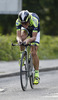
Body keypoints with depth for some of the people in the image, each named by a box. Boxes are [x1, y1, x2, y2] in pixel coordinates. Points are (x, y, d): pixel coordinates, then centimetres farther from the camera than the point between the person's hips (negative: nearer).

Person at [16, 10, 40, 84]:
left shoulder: (34, 20, -41)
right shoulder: (18, 21, -33)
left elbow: (34, 37, -38)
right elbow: (18, 36, -34)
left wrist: (28, 40, -59)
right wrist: (19, 39, -57)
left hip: (35, 31, -2)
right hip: (26, 30, 2)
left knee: (33, 53, -13)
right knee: (22, 38, -36)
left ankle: (37, 74, -4)